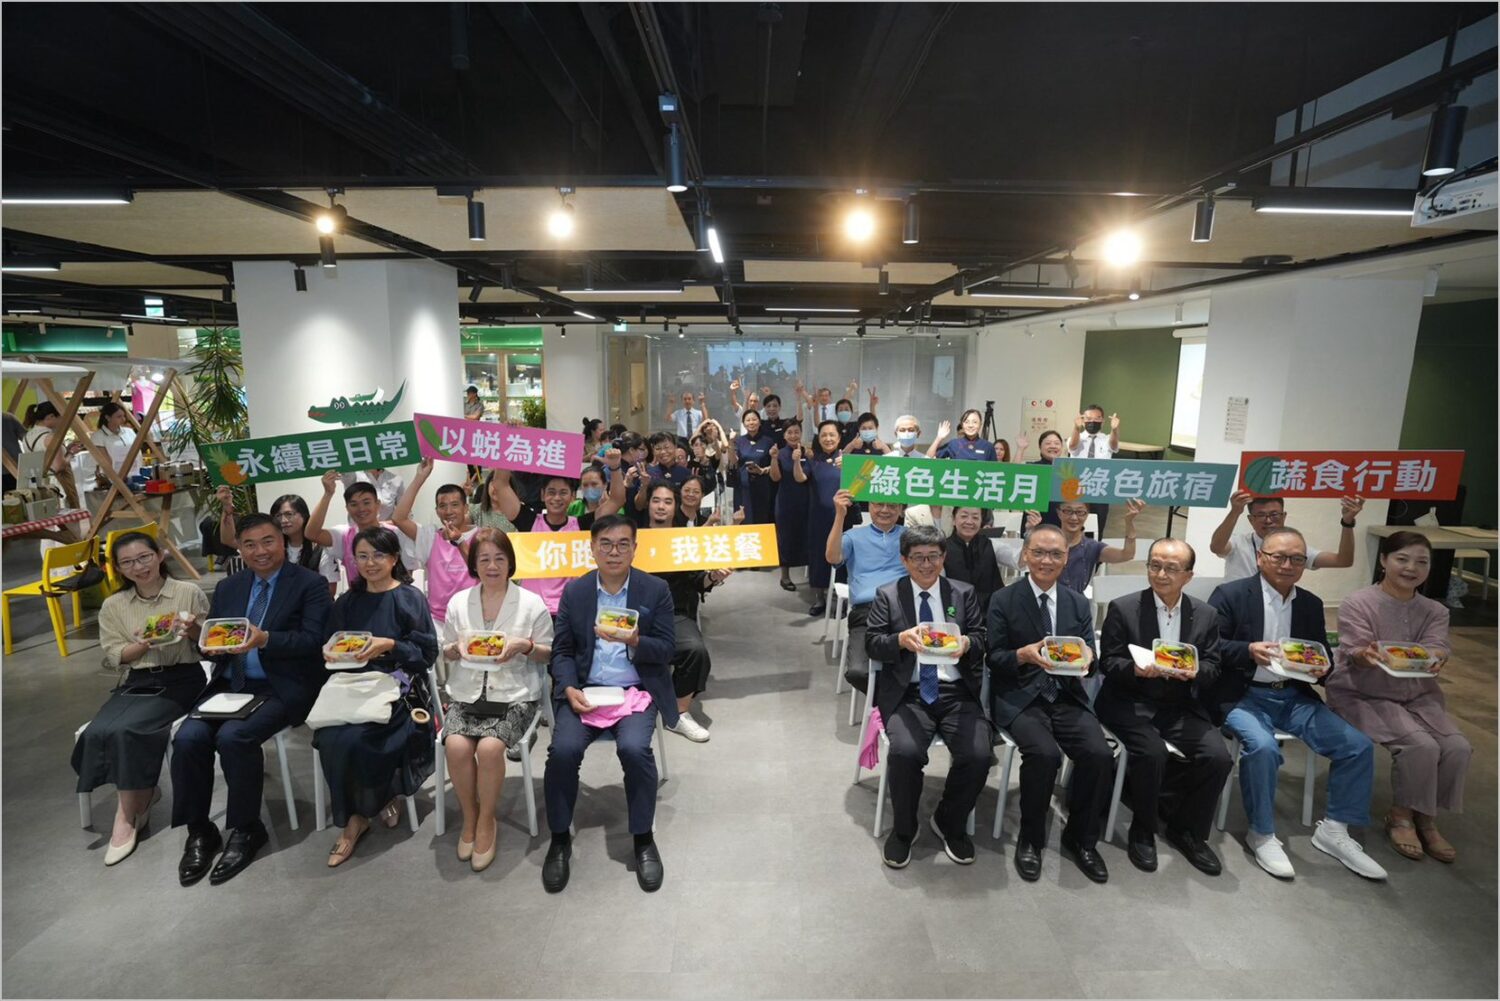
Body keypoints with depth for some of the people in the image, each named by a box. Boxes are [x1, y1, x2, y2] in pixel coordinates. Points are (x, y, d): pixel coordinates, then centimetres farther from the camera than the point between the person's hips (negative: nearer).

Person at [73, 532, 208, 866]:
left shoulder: (189, 593, -1)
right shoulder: (113, 606, 9)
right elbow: (114, 657, 7)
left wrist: (194, 631, -18)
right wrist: (143, 645, -13)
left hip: (180, 679, -4)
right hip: (135, 682, 4)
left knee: (126, 730, -26)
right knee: (98, 732, -24)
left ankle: (127, 815, -6)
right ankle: (142, 795, 0)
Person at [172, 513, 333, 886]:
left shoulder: (310, 585, -2)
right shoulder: (227, 587, 17)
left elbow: (313, 641, -13)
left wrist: (264, 639, -27)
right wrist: (209, 645, -9)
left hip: (282, 688, -5)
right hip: (230, 685, 6)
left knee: (233, 737, -28)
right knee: (188, 738, -19)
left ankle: (247, 829, -6)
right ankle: (199, 831, 1)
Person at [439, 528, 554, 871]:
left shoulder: (531, 603, 0)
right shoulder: (458, 602, 9)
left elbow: (549, 653, 5)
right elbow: (446, 654, 17)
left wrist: (525, 646, -15)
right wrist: (458, 648, -6)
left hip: (514, 695, -2)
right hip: (466, 694, 3)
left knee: (489, 747, -27)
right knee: (456, 746, -24)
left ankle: (486, 822, -1)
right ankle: (469, 818, 1)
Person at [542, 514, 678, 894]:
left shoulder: (656, 590, 0)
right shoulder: (575, 591, 6)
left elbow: (667, 649, -3)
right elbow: (561, 650, 7)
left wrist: (634, 641, -23)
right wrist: (568, 688, -11)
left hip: (637, 690, -1)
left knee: (634, 748, -28)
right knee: (563, 749, -23)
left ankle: (643, 839, -5)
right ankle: (559, 839, 2)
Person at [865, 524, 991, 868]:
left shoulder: (964, 593, 13)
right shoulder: (887, 595, 7)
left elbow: (981, 639, 5)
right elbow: (872, 644, -1)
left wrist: (966, 643, -19)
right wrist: (902, 640, -22)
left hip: (956, 692, 2)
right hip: (907, 693, -2)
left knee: (978, 754, -22)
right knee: (905, 752, -28)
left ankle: (950, 823, 10)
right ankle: (903, 829, 3)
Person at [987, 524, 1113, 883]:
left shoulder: (1079, 603, 12)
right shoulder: (1003, 600, 0)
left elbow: (1088, 654, 9)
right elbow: (994, 659, -2)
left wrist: (1087, 657, -15)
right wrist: (1023, 655, -22)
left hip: (1067, 698, 4)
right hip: (1020, 698, -3)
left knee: (1099, 754, -21)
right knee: (1044, 754, -28)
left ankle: (1080, 838, 6)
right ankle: (1030, 839, -2)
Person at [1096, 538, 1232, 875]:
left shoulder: (1206, 614, 6)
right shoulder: (1123, 608, -5)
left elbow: (1212, 666, 4)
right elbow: (1108, 663, -5)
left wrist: (1194, 671, -19)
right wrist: (1135, 669, -26)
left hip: (1181, 707, 4)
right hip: (1130, 704, -4)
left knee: (1218, 757, -18)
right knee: (1152, 753, -29)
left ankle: (1187, 830, 8)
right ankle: (1142, 832, -1)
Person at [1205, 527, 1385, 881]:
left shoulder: (1311, 605, 12)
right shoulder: (1230, 595, -6)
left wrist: (1321, 669, -8)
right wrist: (1249, 651, -27)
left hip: (1294, 696, 6)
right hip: (1243, 696, -6)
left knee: (1359, 745, -8)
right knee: (1262, 746, -31)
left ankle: (1334, 830, 12)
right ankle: (1262, 834, -8)